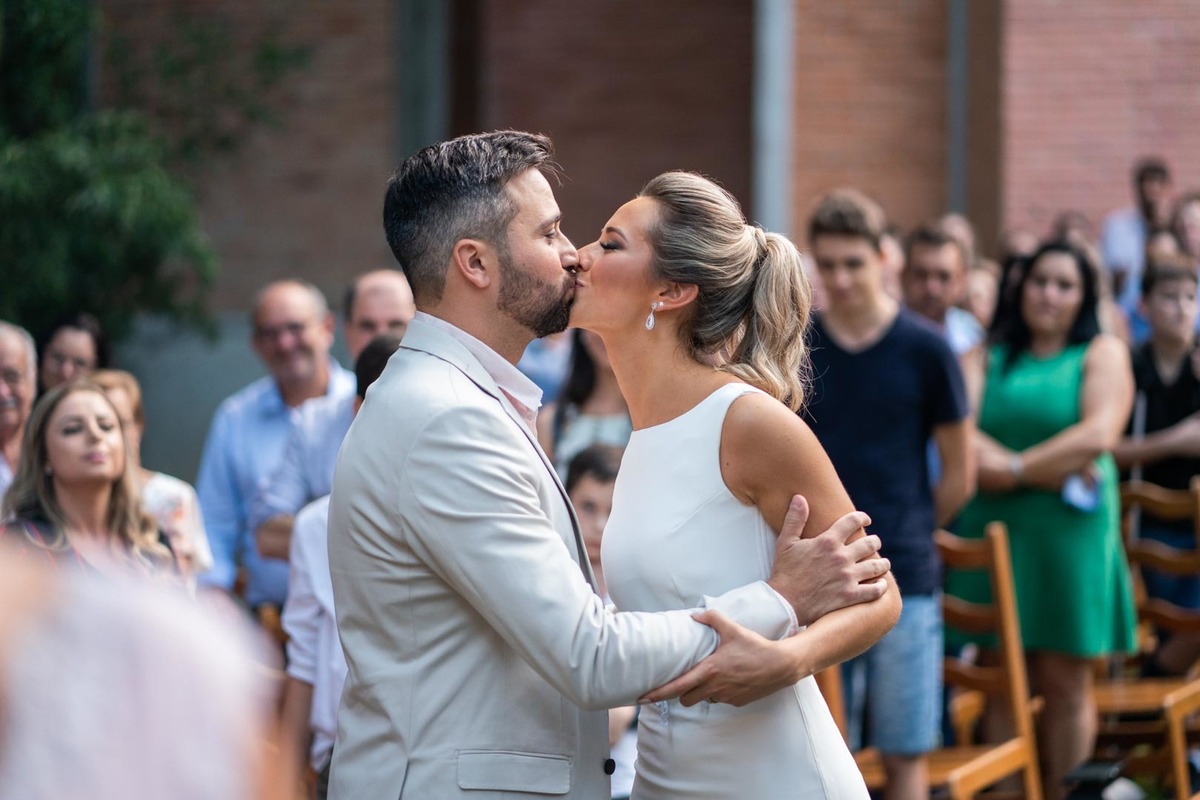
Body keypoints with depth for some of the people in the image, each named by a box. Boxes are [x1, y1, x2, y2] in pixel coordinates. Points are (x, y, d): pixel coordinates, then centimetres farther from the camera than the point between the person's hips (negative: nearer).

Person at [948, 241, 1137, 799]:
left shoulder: (1103, 353, 7)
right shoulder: (992, 357, 13)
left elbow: (1098, 434, -9)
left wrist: (1014, 470, -10)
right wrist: (1056, 471, -12)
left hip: (1067, 532, -2)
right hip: (992, 530, 2)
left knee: (1064, 683, 0)